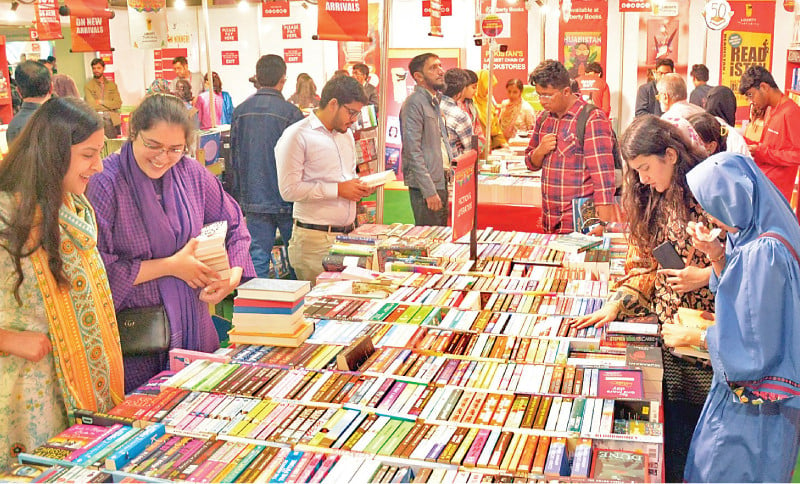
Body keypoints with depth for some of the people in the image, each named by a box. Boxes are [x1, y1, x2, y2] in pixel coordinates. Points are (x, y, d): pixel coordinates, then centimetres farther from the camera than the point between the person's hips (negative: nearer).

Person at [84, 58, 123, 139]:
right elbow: (91, 105, -4)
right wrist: (110, 106, -3)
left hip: (112, 120, 3)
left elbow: (118, 103, 6)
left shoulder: (112, 84, 16)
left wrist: (101, 102, -3)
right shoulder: (88, 86, 7)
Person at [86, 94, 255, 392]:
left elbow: (234, 225, 11)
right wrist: (171, 266, -15)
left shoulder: (192, 173, 0)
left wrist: (233, 276, -7)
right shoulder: (105, 182, -14)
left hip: (191, 322, 5)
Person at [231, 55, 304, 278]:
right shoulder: (290, 112, -10)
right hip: (285, 198, -4)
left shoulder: (240, 111, 4)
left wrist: (238, 196, 18)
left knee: (258, 257, 6)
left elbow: (234, 158, 9)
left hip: (253, 200, 4)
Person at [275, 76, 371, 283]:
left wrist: (358, 186, 6)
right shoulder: (297, 136, -8)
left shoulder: (346, 135, 18)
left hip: (348, 233, 7)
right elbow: (289, 189, -16)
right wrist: (338, 189, -15)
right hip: (315, 238, -7)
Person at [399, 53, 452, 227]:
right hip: (425, 185, -9)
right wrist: (429, 191, -21)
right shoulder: (414, 103, -13)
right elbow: (413, 152, -18)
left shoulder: (434, 101, 16)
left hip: (441, 181, 9)